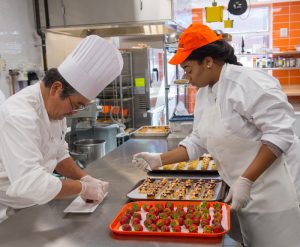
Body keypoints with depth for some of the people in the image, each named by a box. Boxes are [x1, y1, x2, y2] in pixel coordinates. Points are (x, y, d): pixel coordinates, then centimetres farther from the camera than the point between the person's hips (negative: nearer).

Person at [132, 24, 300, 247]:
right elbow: (198, 142, 13)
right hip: (247, 189, 8)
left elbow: (279, 134, -24)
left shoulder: (249, 82, -20)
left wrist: (245, 181, -26)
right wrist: (160, 160, 4)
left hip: (275, 188, -7)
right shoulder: (203, 93, 8)